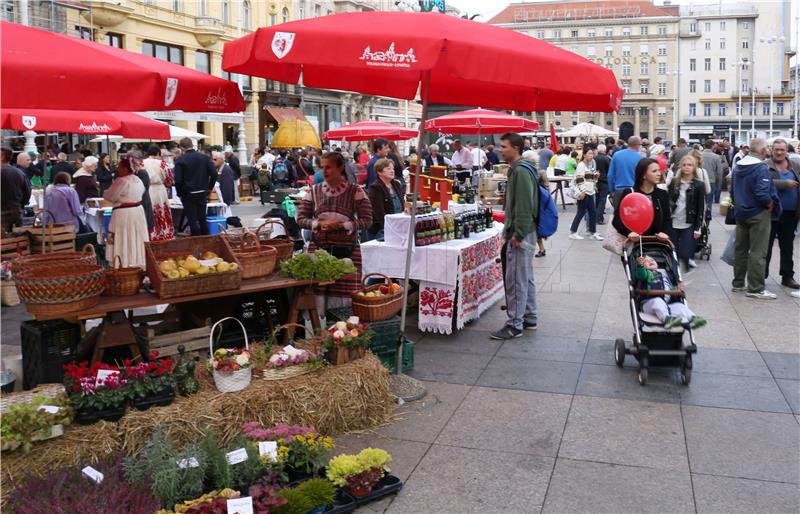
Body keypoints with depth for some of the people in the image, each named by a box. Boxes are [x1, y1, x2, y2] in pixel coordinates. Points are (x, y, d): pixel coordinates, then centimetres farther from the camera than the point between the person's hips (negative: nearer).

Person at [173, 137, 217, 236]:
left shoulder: (180, 160, -10)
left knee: (192, 220, 3)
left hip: (188, 194, -4)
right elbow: (214, 174, -5)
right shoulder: (205, 157, 0)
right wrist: (209, 188, 5)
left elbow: (178, 180, -14)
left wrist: (180, 193, -1)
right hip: (203, 193, 4)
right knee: (202, 219, 15)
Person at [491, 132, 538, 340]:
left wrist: (518, 234, -22)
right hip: (519, 232, 11)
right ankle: (529, 318, 26)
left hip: (521, 235, -11)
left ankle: (515, 325, 0)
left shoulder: (521, 171, -17)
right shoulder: (516, 169, 15)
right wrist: (510, 231, 20)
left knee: (516, 280, -6)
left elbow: (525, 206, -23)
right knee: (526, 278, 16)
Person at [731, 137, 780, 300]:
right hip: (758, 214, -8)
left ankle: (738, 283, 22)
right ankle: (756, 288, 0)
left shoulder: (738, 167, 8)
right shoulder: (761, 168, -18)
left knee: (741, 249, 15)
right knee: (758, 252, -3)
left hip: (741, 213, 8)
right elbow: (762, 194, -26)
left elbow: (733, 191, 16)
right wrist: (770, 205, -9)